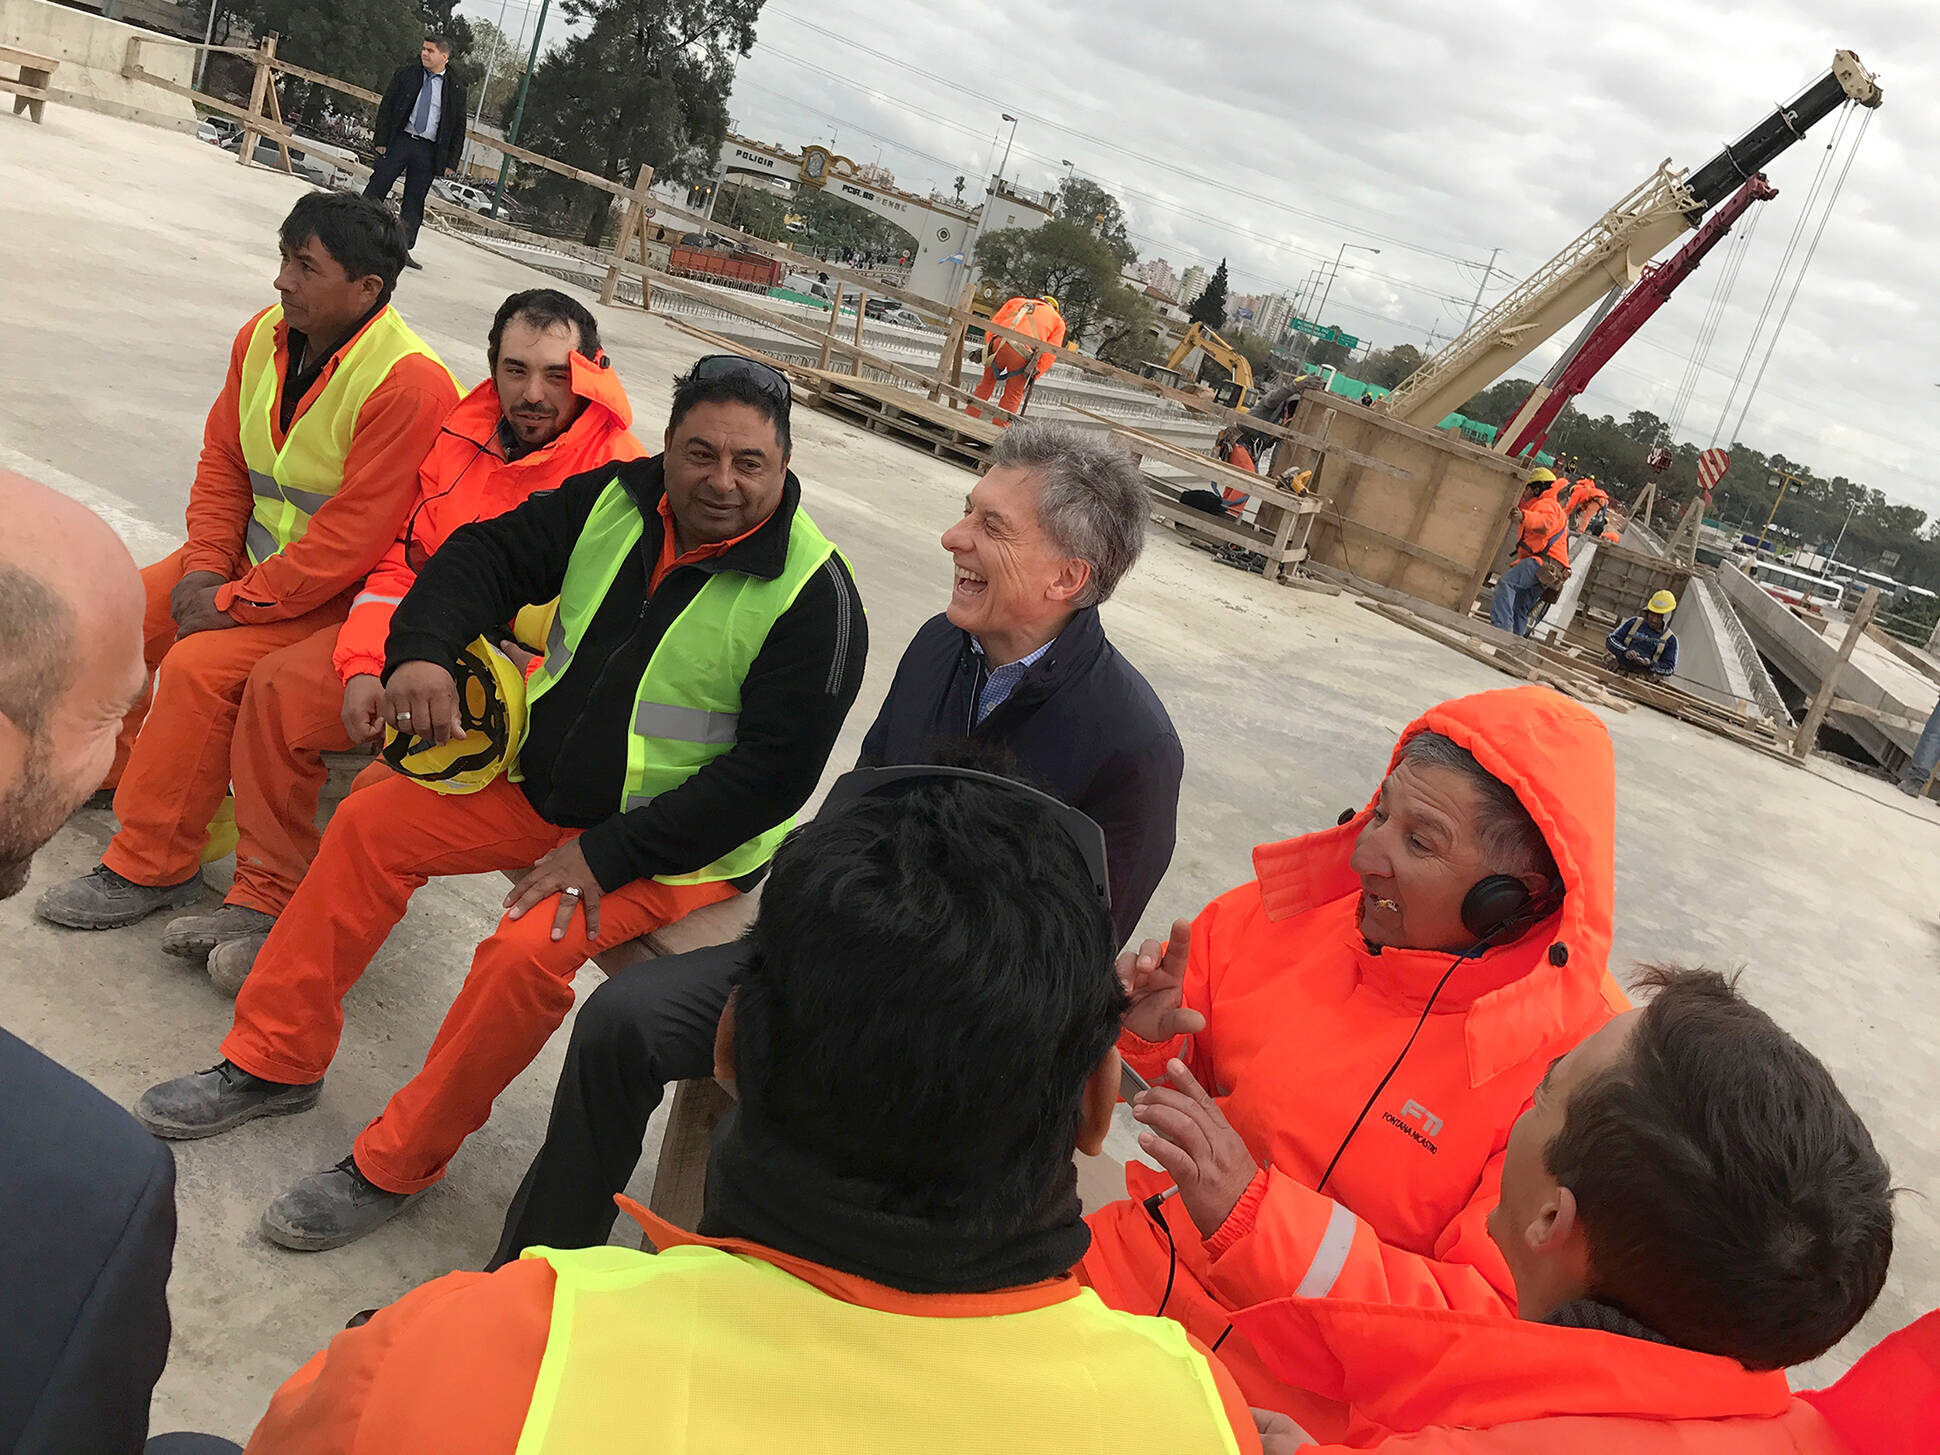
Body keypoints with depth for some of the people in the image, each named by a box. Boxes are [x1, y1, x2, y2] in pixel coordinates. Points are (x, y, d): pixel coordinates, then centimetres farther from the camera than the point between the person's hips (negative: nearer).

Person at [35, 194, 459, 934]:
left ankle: (152, 868, -8)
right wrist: (204, 568, -5)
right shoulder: (263, 335, -1)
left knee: (200, 667, -24)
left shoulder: (409, 384, -27)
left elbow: (352, 539, -27)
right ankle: (102, 773, 33)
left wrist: (234, 603, -20)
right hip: (254, 557, 8)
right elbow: (222, 462, 9)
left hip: (343, 596, -8)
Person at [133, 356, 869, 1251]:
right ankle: (273, 1064, 17)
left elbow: (772, 772, -23)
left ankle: (395, 1167, -5)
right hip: (546, 781, 7)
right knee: (370, 823, 2)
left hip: (680, 839, -7)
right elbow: (488, 556, 6)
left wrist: (606, 854, -25)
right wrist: (421, 649, -15)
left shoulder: (814, 595, -22)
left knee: (528, 950, -28)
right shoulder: (614, 501, -4)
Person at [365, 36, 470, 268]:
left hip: (429, 151, 0)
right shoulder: (406, 73, 3)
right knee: (377, 187, 0)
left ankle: (403, 249, 10)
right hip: (399, 140, 0)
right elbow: (386, 105, 4)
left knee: (415, 201, 3)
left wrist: (451, 161, 1)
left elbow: (459, 126, 6)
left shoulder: (456, 86, 3)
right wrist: (381, 139, -3)